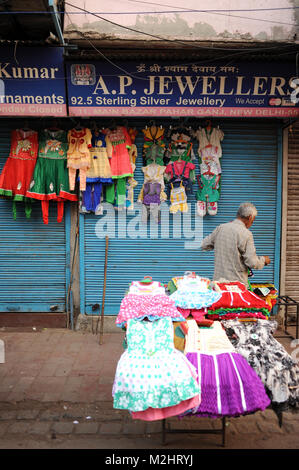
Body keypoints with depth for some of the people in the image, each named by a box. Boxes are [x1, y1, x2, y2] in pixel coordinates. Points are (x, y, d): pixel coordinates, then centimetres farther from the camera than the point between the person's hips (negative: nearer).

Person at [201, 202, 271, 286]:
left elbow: (204, 245, 12)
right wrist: (263, 260, 5)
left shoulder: (220, 228, 3)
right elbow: (252, 262, -14)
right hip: (237, 282, -5)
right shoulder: (246, 233, -13)